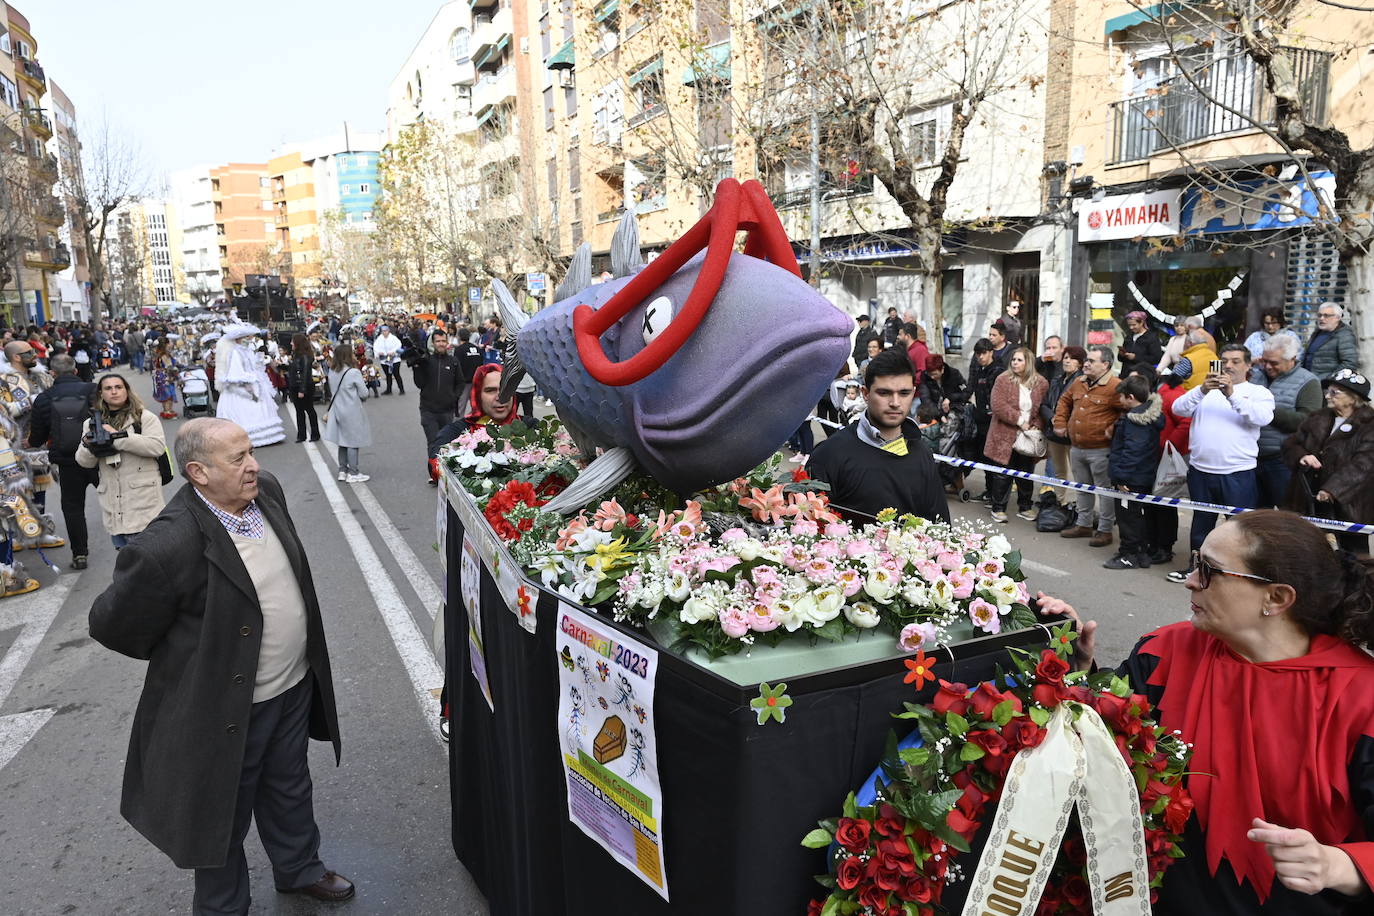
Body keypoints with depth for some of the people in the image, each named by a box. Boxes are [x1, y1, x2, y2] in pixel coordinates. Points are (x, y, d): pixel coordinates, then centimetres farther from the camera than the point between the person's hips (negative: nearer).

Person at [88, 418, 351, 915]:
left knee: (290, 790, 27)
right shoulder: (167, 545, -30)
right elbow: (112, 625, -16)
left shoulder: (266, 490, -8)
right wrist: (184, 658, -2)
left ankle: (298, 868, 52)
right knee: (224, 816, 17)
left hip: (295, 686, 6)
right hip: (228, 707, -6)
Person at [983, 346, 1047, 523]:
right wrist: (1019, 420, -18)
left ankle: (1025, 507, 27)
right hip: (1006, 437, -3)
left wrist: (1037, 426, -11)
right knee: (1003, 474, 3)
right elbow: (998, 406, -15)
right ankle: (998, 508, 15)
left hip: (1030, 439, 3)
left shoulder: (1041, 384, 2)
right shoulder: (1003, 380, -6)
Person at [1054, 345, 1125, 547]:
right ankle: (1083, 524, 32)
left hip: (1100, 450, -8)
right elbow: (1065, 401, 25)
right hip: (1076, 448, 8)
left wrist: (1113, 429, -17)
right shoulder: (1079, 383, 10)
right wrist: (1060, 423, 16)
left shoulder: (1115, 387, -15)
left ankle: (1105, 530, 12)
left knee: (1104, 490, 3)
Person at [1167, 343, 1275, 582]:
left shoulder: (1258, 392, 4)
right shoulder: (1205, 390, 11)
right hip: (1201, 470, 3)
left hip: (1238, 473, -3)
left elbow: (1263, 417, -16)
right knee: (1201, 523, 17)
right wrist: (1202, 391, -21)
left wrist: (1232, 394, -26)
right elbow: (1179, 409, -4)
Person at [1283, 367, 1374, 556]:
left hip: (1348, 506, -5)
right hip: (1308, 504, 5)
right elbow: (1291, 444, 14)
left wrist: (1332, 490, -26)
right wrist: (1301, 457, -10)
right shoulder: (1318, 419, 14)